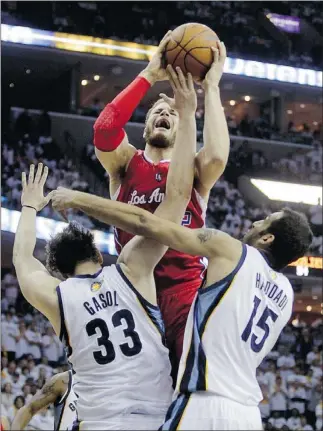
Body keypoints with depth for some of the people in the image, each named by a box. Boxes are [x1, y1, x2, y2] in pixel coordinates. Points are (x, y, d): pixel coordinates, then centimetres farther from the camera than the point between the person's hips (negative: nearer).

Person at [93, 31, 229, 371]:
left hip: (185, 286, -1)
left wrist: (211, 87, -5)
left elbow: (217, 156, -12)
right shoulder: (126, 163, 16)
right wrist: (149, 76, -5)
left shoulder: (194, 170, 14)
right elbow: (104, 128, -7)